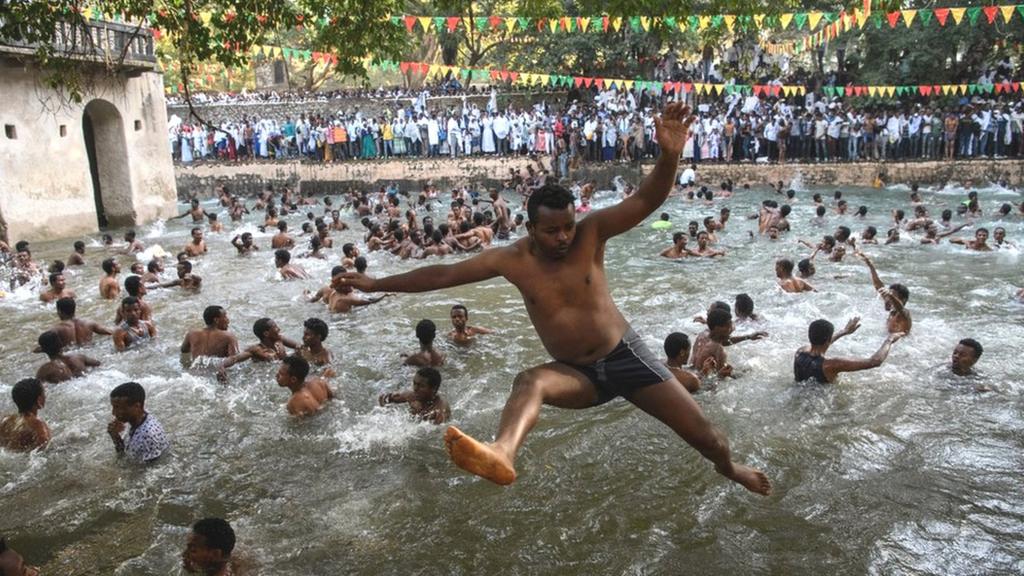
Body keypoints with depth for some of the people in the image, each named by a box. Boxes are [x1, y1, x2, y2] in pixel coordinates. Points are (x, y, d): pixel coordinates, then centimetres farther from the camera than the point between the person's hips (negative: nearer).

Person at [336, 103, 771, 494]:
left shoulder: (591, 232, -12)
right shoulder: (512, 259, -9)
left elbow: (646, 200, -23)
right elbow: (442, 274, -3)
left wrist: (669, 155, -43)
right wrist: (378, 284, 0)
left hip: (625, 354, 0)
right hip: (578, 373, 1)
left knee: (703, 435, 4)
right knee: (530, 382, -33)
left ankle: (731, 469, 39)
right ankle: (502, 455, -62)